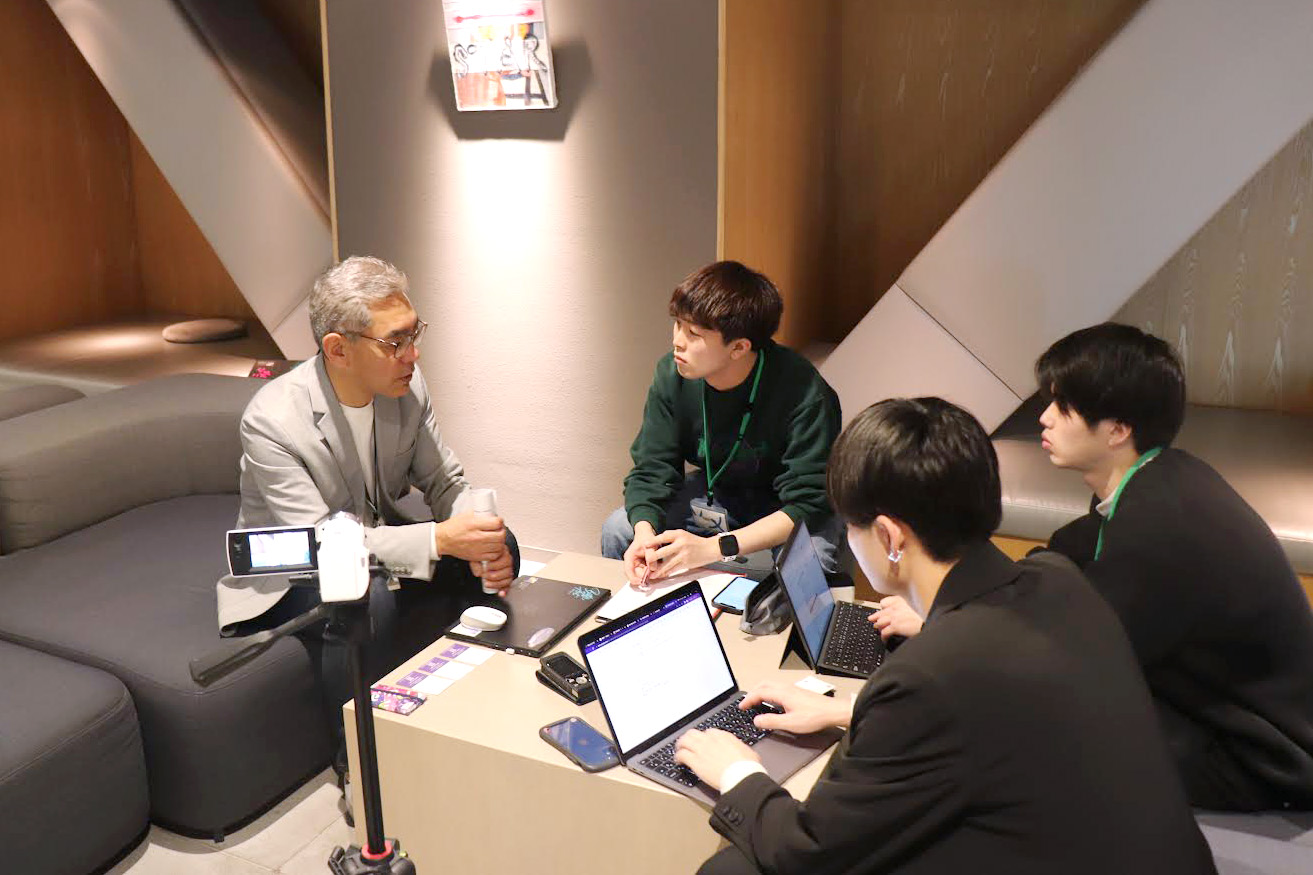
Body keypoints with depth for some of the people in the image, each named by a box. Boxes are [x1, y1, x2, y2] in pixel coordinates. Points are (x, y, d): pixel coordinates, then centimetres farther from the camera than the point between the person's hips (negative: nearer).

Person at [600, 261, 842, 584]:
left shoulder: (806, 396, -32)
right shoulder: (672, 374, -17)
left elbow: (807, 505, -32)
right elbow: (651, 471, -13)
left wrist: (713, 547, -42)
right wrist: (645, 534, -35)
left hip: (786, 513, -4)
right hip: (719, 493, 4)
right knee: (617, 531, -11)